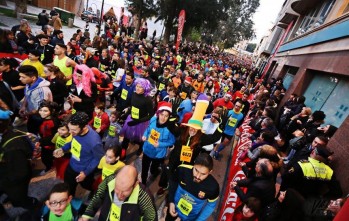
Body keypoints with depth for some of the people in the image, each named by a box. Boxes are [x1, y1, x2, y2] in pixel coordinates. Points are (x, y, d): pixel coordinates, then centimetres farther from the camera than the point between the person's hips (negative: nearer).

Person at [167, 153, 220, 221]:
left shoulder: (212, 186, -34)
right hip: (174, 207, 2)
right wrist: (171, 202, -12)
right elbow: (173, 183, -9)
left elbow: (211, 204, -12)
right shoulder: (182, 170, -32)